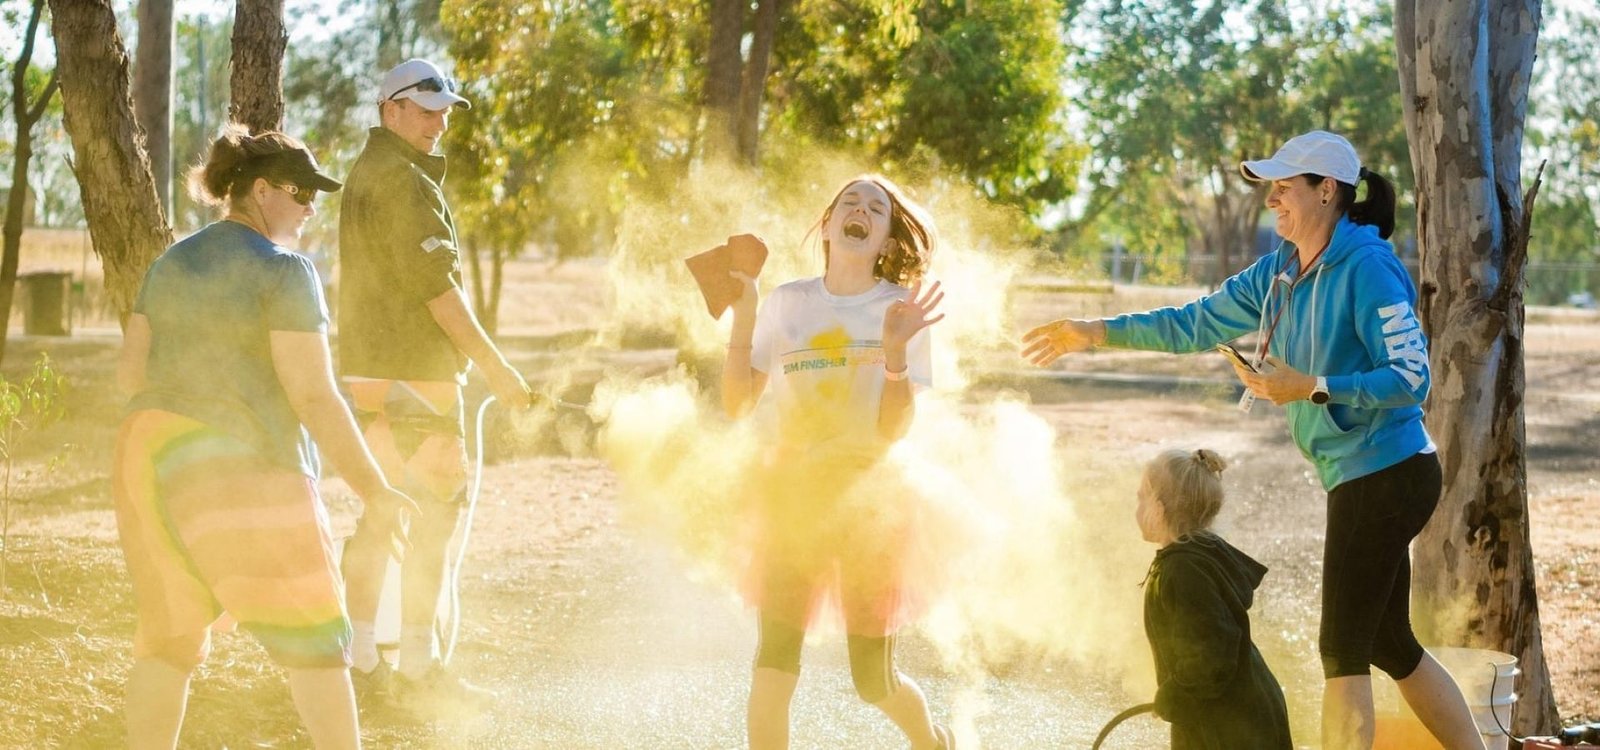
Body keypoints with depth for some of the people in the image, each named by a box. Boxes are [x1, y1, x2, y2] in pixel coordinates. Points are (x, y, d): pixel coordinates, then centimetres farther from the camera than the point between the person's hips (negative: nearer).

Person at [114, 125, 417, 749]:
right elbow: (315, 396, -16)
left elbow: (130, 373, 10)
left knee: (170, 634, 16)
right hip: (241, 473, -7)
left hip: (155, 461, 7)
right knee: (313, 637, 2)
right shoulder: (284, 271, -11)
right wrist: (374, 491, -12)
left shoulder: (172, 263, 11)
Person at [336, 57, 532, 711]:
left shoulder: (365, 174, 18)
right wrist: (495, 366, -16)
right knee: (433, 517, -4)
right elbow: (436, 286, -19)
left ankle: (359, 662, 17)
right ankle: (419, 670, -2)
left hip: (368, 370, 10)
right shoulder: (403, 180, -14)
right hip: (412, 374, -10)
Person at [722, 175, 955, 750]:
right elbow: (737, 404, 1)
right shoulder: (787, 302, 3)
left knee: (874, 680, 5)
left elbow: (894, 429, -12)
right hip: (791, 492, 2)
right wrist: (742, 320, -8)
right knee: (774, 658, -12)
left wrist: (895, 351, -26)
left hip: (867, 495, -2)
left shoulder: (901, 310, -4)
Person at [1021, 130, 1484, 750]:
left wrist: (1310, 388, -24)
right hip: (1359, 480, 9)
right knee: (1390, 646, 16)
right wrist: (1097, 332, 9)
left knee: (1343, 651, -4)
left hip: (1386, 476, -9)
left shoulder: (1367, 269, -17)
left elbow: (1412, 377, -20)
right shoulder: (1280, 271, 9)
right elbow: (1198, 323, 14)